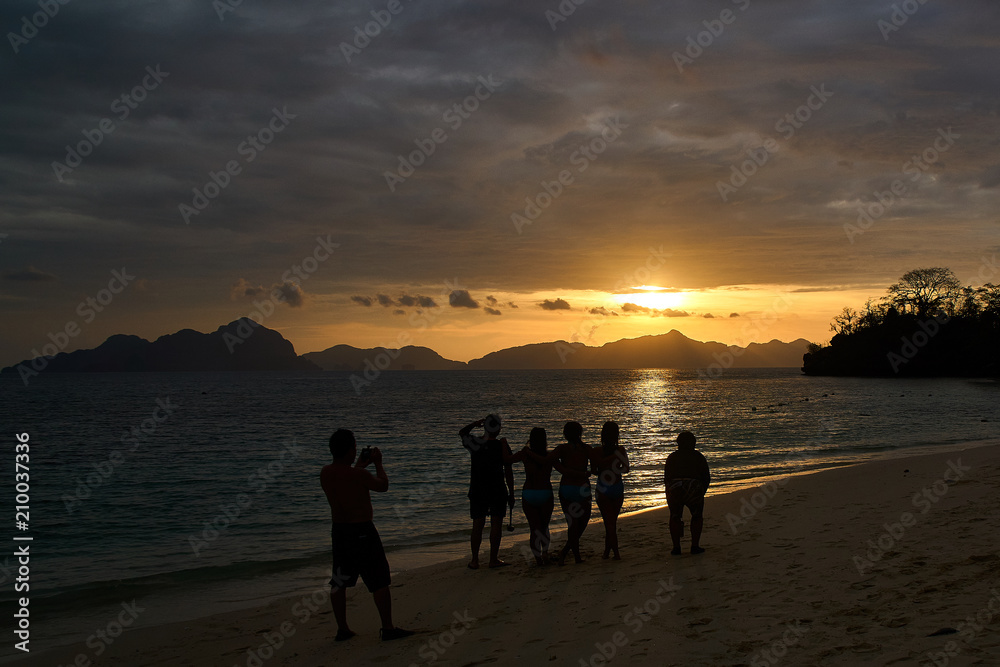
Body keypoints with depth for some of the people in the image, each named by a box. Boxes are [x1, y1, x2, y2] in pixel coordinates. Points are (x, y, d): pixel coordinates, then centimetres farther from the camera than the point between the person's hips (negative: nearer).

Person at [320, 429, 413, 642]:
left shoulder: (325, 473, -1)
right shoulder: (358, 475, -21)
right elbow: (383, 486, -4)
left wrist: (360, 465, 26)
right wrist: (378, 463, 10)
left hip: (339, 530, 7)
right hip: (362, 531, -7)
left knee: (339, 582, 14)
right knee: (380, 580, 4)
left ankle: (342, 629, 19)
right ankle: (388, 628, 8)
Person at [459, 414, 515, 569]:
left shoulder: (475, 443, -5)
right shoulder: (502, 446, -10)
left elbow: (462, 433, 18)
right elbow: (508, 472, -6)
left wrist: (475, 424, 18)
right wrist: (511, 494, 1)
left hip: (477, 491, 2)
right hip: (498, 491, -2)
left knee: (477, 525, 8)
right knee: (496, 524, 5)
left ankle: (475, 560, 10)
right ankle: (493, 559, 7)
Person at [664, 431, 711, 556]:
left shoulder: (672, 457, 16)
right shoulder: (698, 457, 10)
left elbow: (666, 478, 16)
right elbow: (706, 478, 9)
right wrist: (701, 493, 22)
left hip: (673, 491, 1)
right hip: (693, 491, -1)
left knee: (675, 517, 16)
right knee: (697, 517, 17)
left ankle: (676, 547, 8)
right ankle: (695, 546, 11)